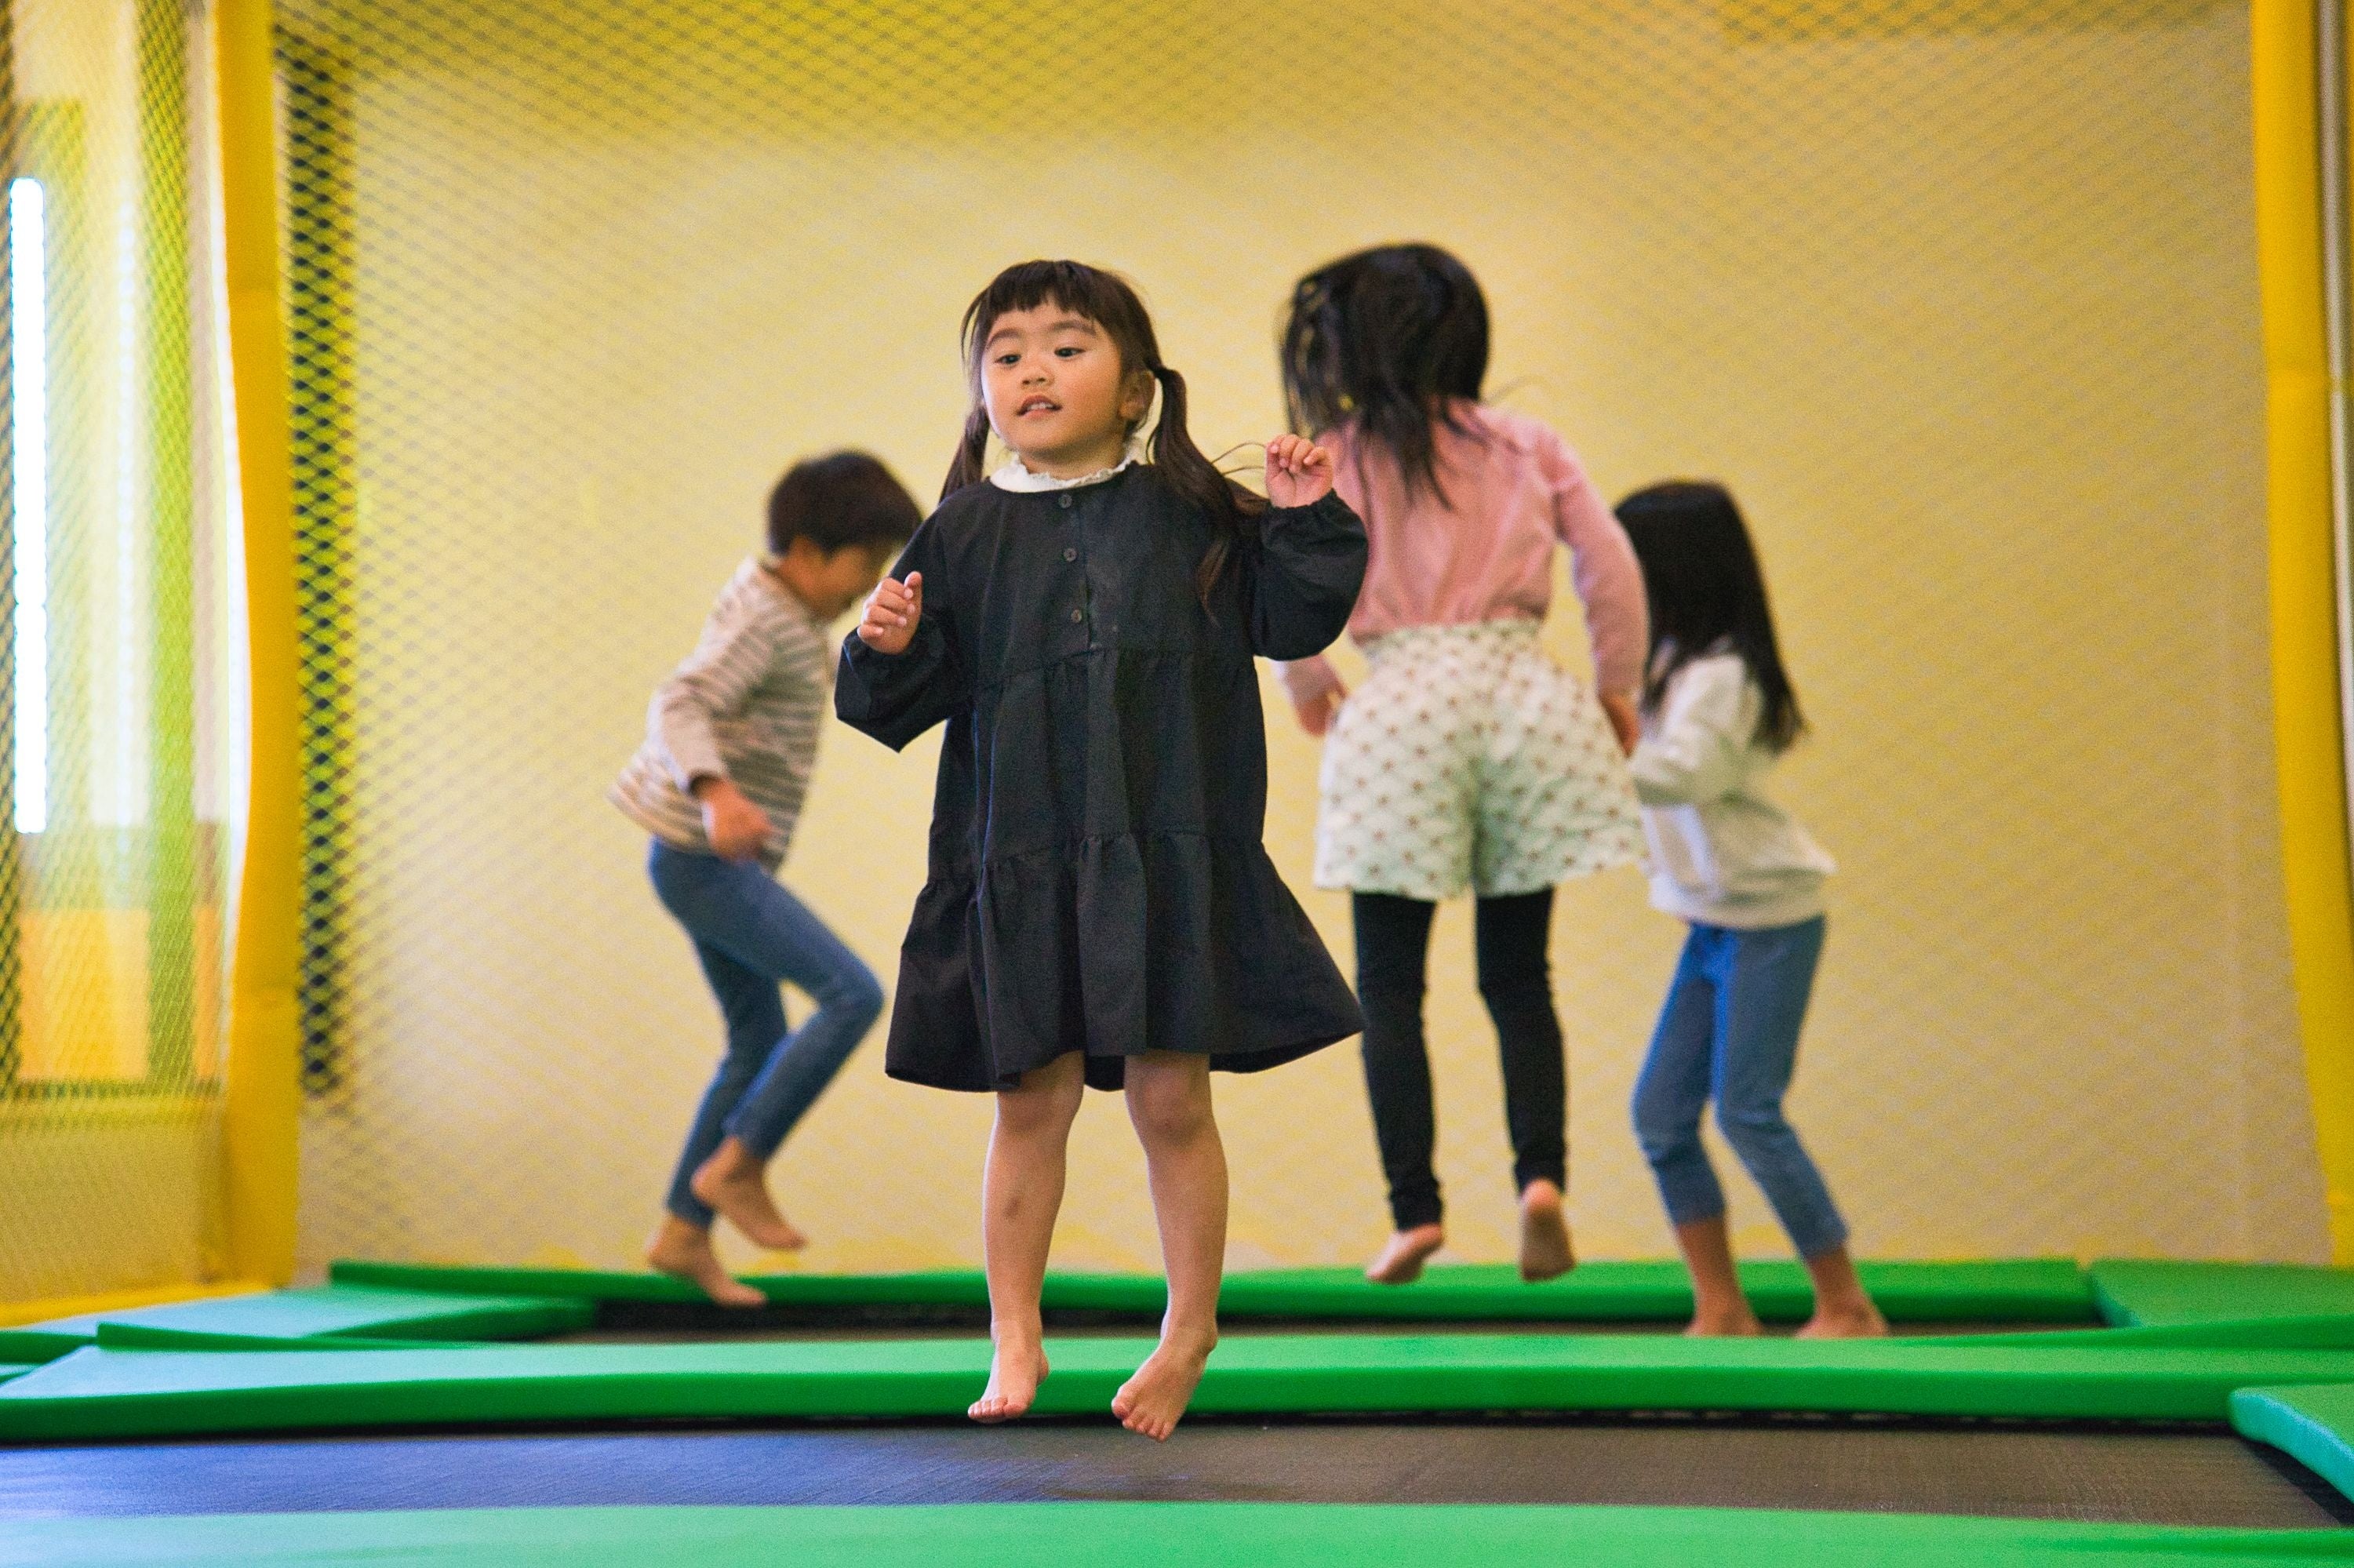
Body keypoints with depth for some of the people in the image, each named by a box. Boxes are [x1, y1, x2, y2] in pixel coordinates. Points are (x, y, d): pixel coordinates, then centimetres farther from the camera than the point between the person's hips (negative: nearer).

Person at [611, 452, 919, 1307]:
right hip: (706, 865, -10)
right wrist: (719, 796, -52)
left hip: (714, 858, 10)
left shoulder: (776, 592, 9)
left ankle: (683, 1234, 20)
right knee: (854, 995, -15)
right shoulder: (763, 626, -20)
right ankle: (736, 1168, -6)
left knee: (761, 1045, 14)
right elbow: (678, 708, -34)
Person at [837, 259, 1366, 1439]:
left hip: (1167, 856, -1)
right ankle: (1015, 1342, 20)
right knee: (1031, 1101, 7)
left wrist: (1304, 523, -7)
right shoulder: (963, 535, 3)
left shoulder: (1188, 515, 2)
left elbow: (1291, 623, 6)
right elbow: (908, 700, 6)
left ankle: (1190, 1333, 22)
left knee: (1171, 1097, 3)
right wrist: (888, 649, -14)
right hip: (1016, 864, 1)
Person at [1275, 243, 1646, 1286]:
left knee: (1388, 985, 6)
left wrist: (1308, 688, 12)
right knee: (1518, 976, 11)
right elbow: (1612, 570, 4)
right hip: (1524, 694, 3)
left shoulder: (1331, 463, 2)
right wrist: (1617, 690, 18)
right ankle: (1541, 1174, -8)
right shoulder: (1525, 447, 9)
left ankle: (1415, 1207, -2)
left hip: (1403, 710, -2)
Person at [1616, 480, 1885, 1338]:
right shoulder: (1670, 663, 10)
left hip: (1770, 920, -9)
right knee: (1660, 1113, 4)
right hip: (1713, 922, 9)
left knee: (1746, 1109, -9)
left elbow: (1683, 772, -32)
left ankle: (1846, 1306, 3)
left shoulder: (1722, 675, -18)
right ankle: (1720, 1311, 11)